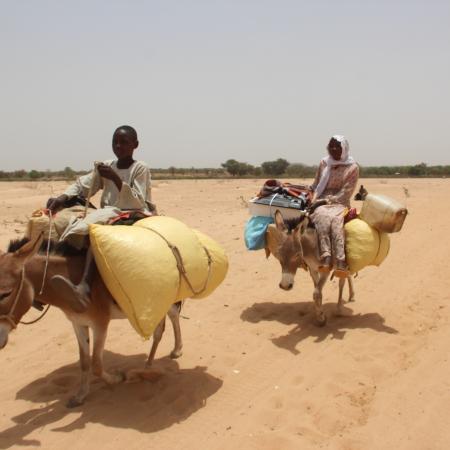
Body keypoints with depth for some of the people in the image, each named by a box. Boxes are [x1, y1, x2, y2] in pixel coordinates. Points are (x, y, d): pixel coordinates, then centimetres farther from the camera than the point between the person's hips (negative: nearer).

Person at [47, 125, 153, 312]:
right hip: (107, 216, 7)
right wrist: (63, 197, -12)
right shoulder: (105, 167, 15)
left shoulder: (140, 168, -1)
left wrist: (116, 179, -21)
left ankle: (84, 286, -54)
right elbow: (82, 185, 7)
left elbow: (137, 202, -12)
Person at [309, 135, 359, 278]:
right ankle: (326, 258, -51)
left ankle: (340, 263, -50)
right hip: (321, 202, 2)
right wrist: (313, 198, 6)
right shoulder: (324, 163, 16)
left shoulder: (352, 168, 5)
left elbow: (345, 193, -2)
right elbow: (316, 186, 23)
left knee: (335, 219, -37)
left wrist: (328, 200, -12)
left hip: (339, 203, -2)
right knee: (322, 216, -36)